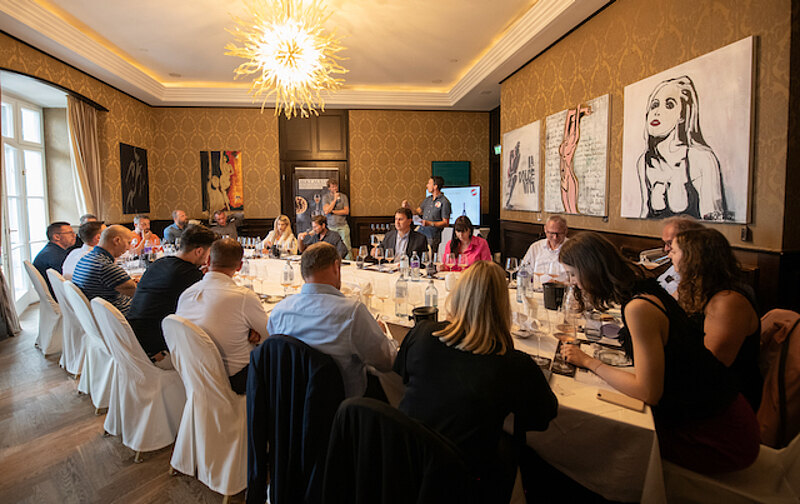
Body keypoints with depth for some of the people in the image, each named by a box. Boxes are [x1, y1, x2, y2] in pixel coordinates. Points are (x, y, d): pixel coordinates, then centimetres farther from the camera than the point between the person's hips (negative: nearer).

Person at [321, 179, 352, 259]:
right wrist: (335, 199, -9)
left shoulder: (343, 196, 6)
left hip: (343, 226, 0)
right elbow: (326, 211, -9)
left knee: (346, 248, -5)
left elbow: (346, 211, -2)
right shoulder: (325, 197, 5)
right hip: (331, 227, 0)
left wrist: (332, 211, -6)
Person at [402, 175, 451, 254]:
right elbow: (417, 212, 21)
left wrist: (430, 223, -21)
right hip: (421, 231, 7)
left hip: (433, 234, -7)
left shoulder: (444, 202, -8)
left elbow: (446, 223, -11)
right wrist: (407, 207, 3)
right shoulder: (427, 199, 14)